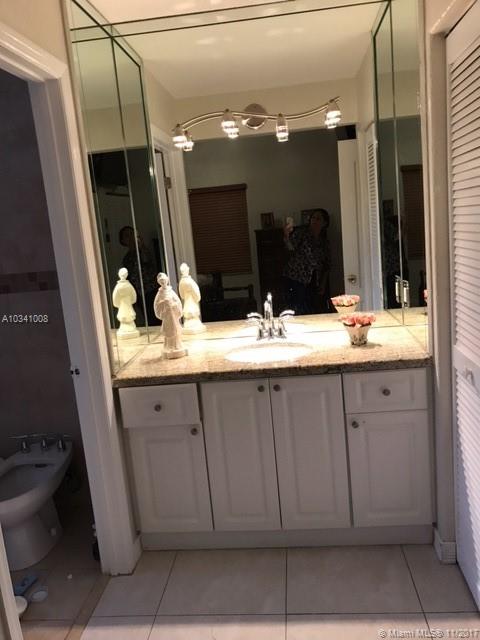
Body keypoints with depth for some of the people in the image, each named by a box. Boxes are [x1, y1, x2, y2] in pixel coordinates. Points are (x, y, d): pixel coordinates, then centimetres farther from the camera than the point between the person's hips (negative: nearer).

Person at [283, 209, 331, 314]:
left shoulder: (324, 241, 13)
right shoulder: (301, 232, -2)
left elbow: (326, 266, 17)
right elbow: (291, 247, -21)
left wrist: (323, 285, 7)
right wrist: (286, 235, -43)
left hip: (314, 283, 5)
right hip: (296, 280, -5)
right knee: (300, 313, -11)